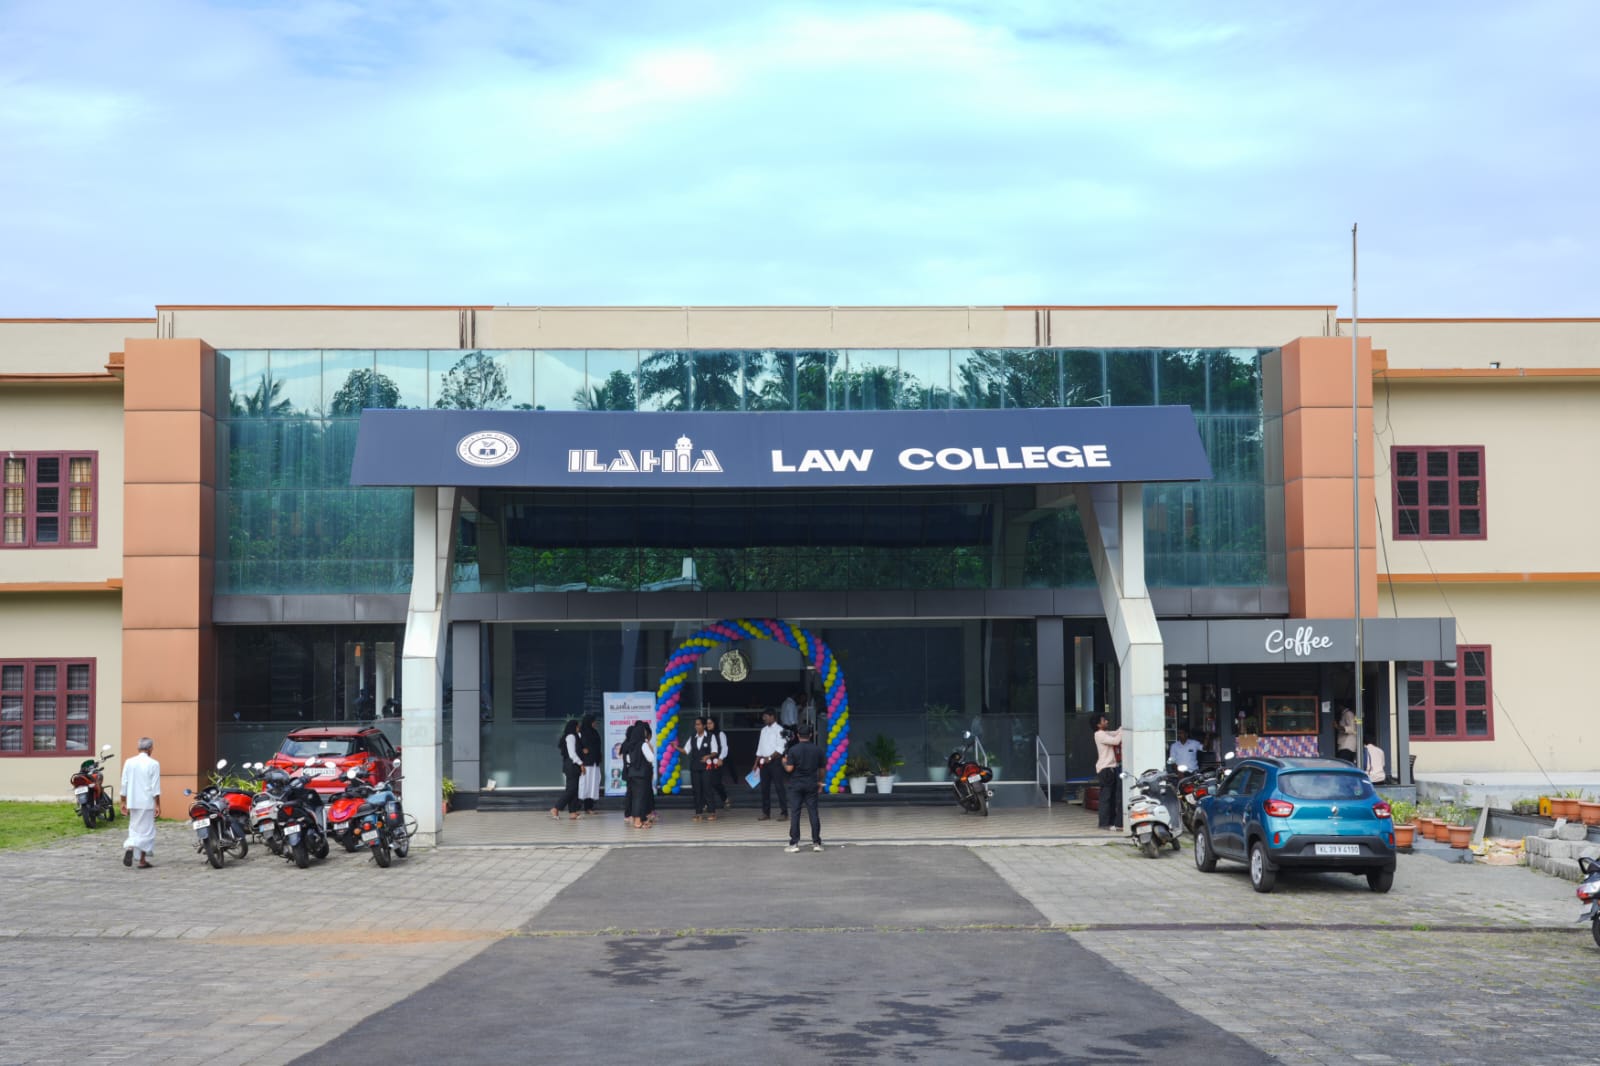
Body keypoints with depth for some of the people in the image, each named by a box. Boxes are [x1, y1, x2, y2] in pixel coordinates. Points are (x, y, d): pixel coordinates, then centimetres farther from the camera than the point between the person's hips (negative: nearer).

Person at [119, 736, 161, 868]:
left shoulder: (129, 762, 4)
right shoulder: (153, 764, -9)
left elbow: (124, 784, 7)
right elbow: (155, 788, -11)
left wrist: (124, 802, 14)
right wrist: (157, 805, -6)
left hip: (132, 803, 4)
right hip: (147, 803, -4)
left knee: (134, 829, 17)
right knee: (146, 830, 5)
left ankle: (129, 847, -10)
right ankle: (142, 860, 7)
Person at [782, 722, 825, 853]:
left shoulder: (793, 750, -9)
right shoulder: (817, 750, 2)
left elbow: (789, 768, -12)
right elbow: (821, 769, 8)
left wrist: (784, 762, 9)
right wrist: (820, 782, 23)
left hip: (796, 785, -2)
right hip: (812, 785, 2)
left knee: (794, 814, 1)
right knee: (813, 813, 6)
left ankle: (794, 843, -1)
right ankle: (816, 843, 6)